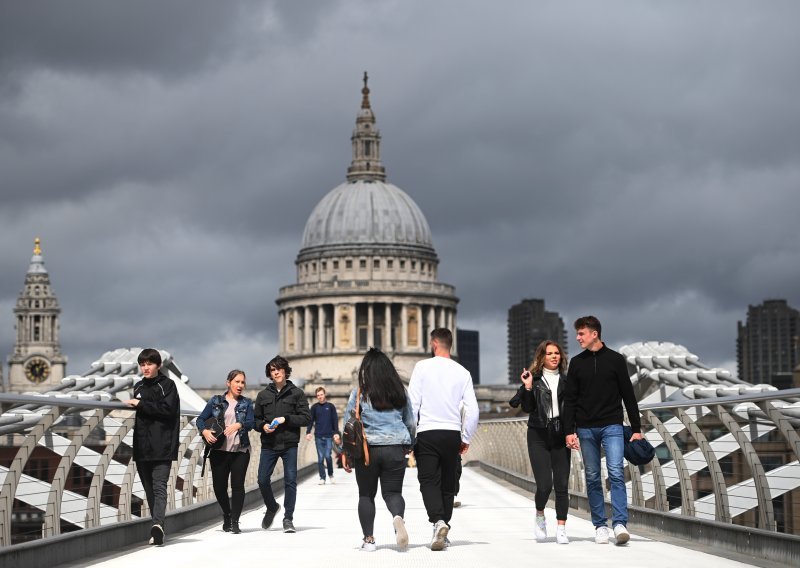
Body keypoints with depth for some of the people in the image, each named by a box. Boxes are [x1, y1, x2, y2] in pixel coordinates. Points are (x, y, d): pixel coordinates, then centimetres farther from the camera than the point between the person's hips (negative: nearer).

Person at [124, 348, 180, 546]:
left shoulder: (167, 385, 0)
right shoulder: (138, 387, 18)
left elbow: (167, 409, -14)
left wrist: (140, 404, -12)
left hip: (162, 448, -6)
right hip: (142, 448, 6)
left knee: (159, 487, -17)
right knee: (149, 489, 7)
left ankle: (158, 524, -32)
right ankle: (158, 528, 12)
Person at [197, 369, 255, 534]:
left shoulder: (246, 403, 10)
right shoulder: (216, 401, 9)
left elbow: (251, 422, -4)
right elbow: (201, 419, 6)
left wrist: (238, 425, -25)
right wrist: (204, 431, -15)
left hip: (240, 450, -1)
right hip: (219, 450, 1)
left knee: (237, 484, -9)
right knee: (219, 486, 4)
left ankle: (235, 521, -4)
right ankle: (227, 515, 28)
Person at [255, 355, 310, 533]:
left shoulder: (297, 393, 3)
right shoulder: (263, 395, 11)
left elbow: (306, 417, -2)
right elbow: (256, 419, 16)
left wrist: (285, 419, -14)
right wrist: (263, 426, -6)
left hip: (289, 444, -2)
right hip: (269, 444, 3)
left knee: (290, 480, -4)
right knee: (262, 479, 0)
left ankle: (288, 518, 4)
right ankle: (272, 508, 27)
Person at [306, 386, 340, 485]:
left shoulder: (330, 406, 6)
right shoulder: (314, 407, 7)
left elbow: (335, 420, 5)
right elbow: (310, 421, 6)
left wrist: (336, 433, -4)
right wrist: (308, 432, -6)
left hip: (329, 436, -1)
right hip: (318, 436, 1)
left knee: (328, 456, -9)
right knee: (320, 458, 0)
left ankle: (330, 475, 12)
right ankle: (322, 478, 5)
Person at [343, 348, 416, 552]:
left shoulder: (358, 394, -3)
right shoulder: (400, 393, 6)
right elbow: (411, 424, 13)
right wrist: (408, 446, 28)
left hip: (367, 449, -2)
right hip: (395, 448, 2)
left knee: (366, 494, 11)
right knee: (392, 492, 6)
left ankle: (368, 539, 8)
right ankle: (398, 517, -26)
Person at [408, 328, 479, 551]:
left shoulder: (423, 367, -2)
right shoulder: (462, 372, 5)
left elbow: (412, 403, -5)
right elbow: (473, 409, 2)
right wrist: (466, 439, 13)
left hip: (427, 433, -3)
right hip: (453, 434, 3)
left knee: (429, 482, -4)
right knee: (447, 484, 12)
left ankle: (438, 521, -27)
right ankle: (443, 530, 13)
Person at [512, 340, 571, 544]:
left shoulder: (566, 380, 8)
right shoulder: (534, 379, 2)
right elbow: (527, 408, -6)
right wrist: (527, 387, -18)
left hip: (560, 436, 2)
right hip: (538, 436, -2)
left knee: (562, 485, -1)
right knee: (544, 485, -9)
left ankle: (561, 529, 5)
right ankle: (540, 516, 20)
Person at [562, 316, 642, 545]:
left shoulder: (616, 360, 2)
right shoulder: (576, 363, 8)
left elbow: (628, 395, 4)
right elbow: (570, 399, 7)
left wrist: (636, 429, 2)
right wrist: (569, 431, -1)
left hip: (612, 426, -3)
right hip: (586, 429, 3)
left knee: (616, 472, -15)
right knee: (592, 478, 4)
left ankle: (620, 524, -19)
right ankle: (600, 526, 10)